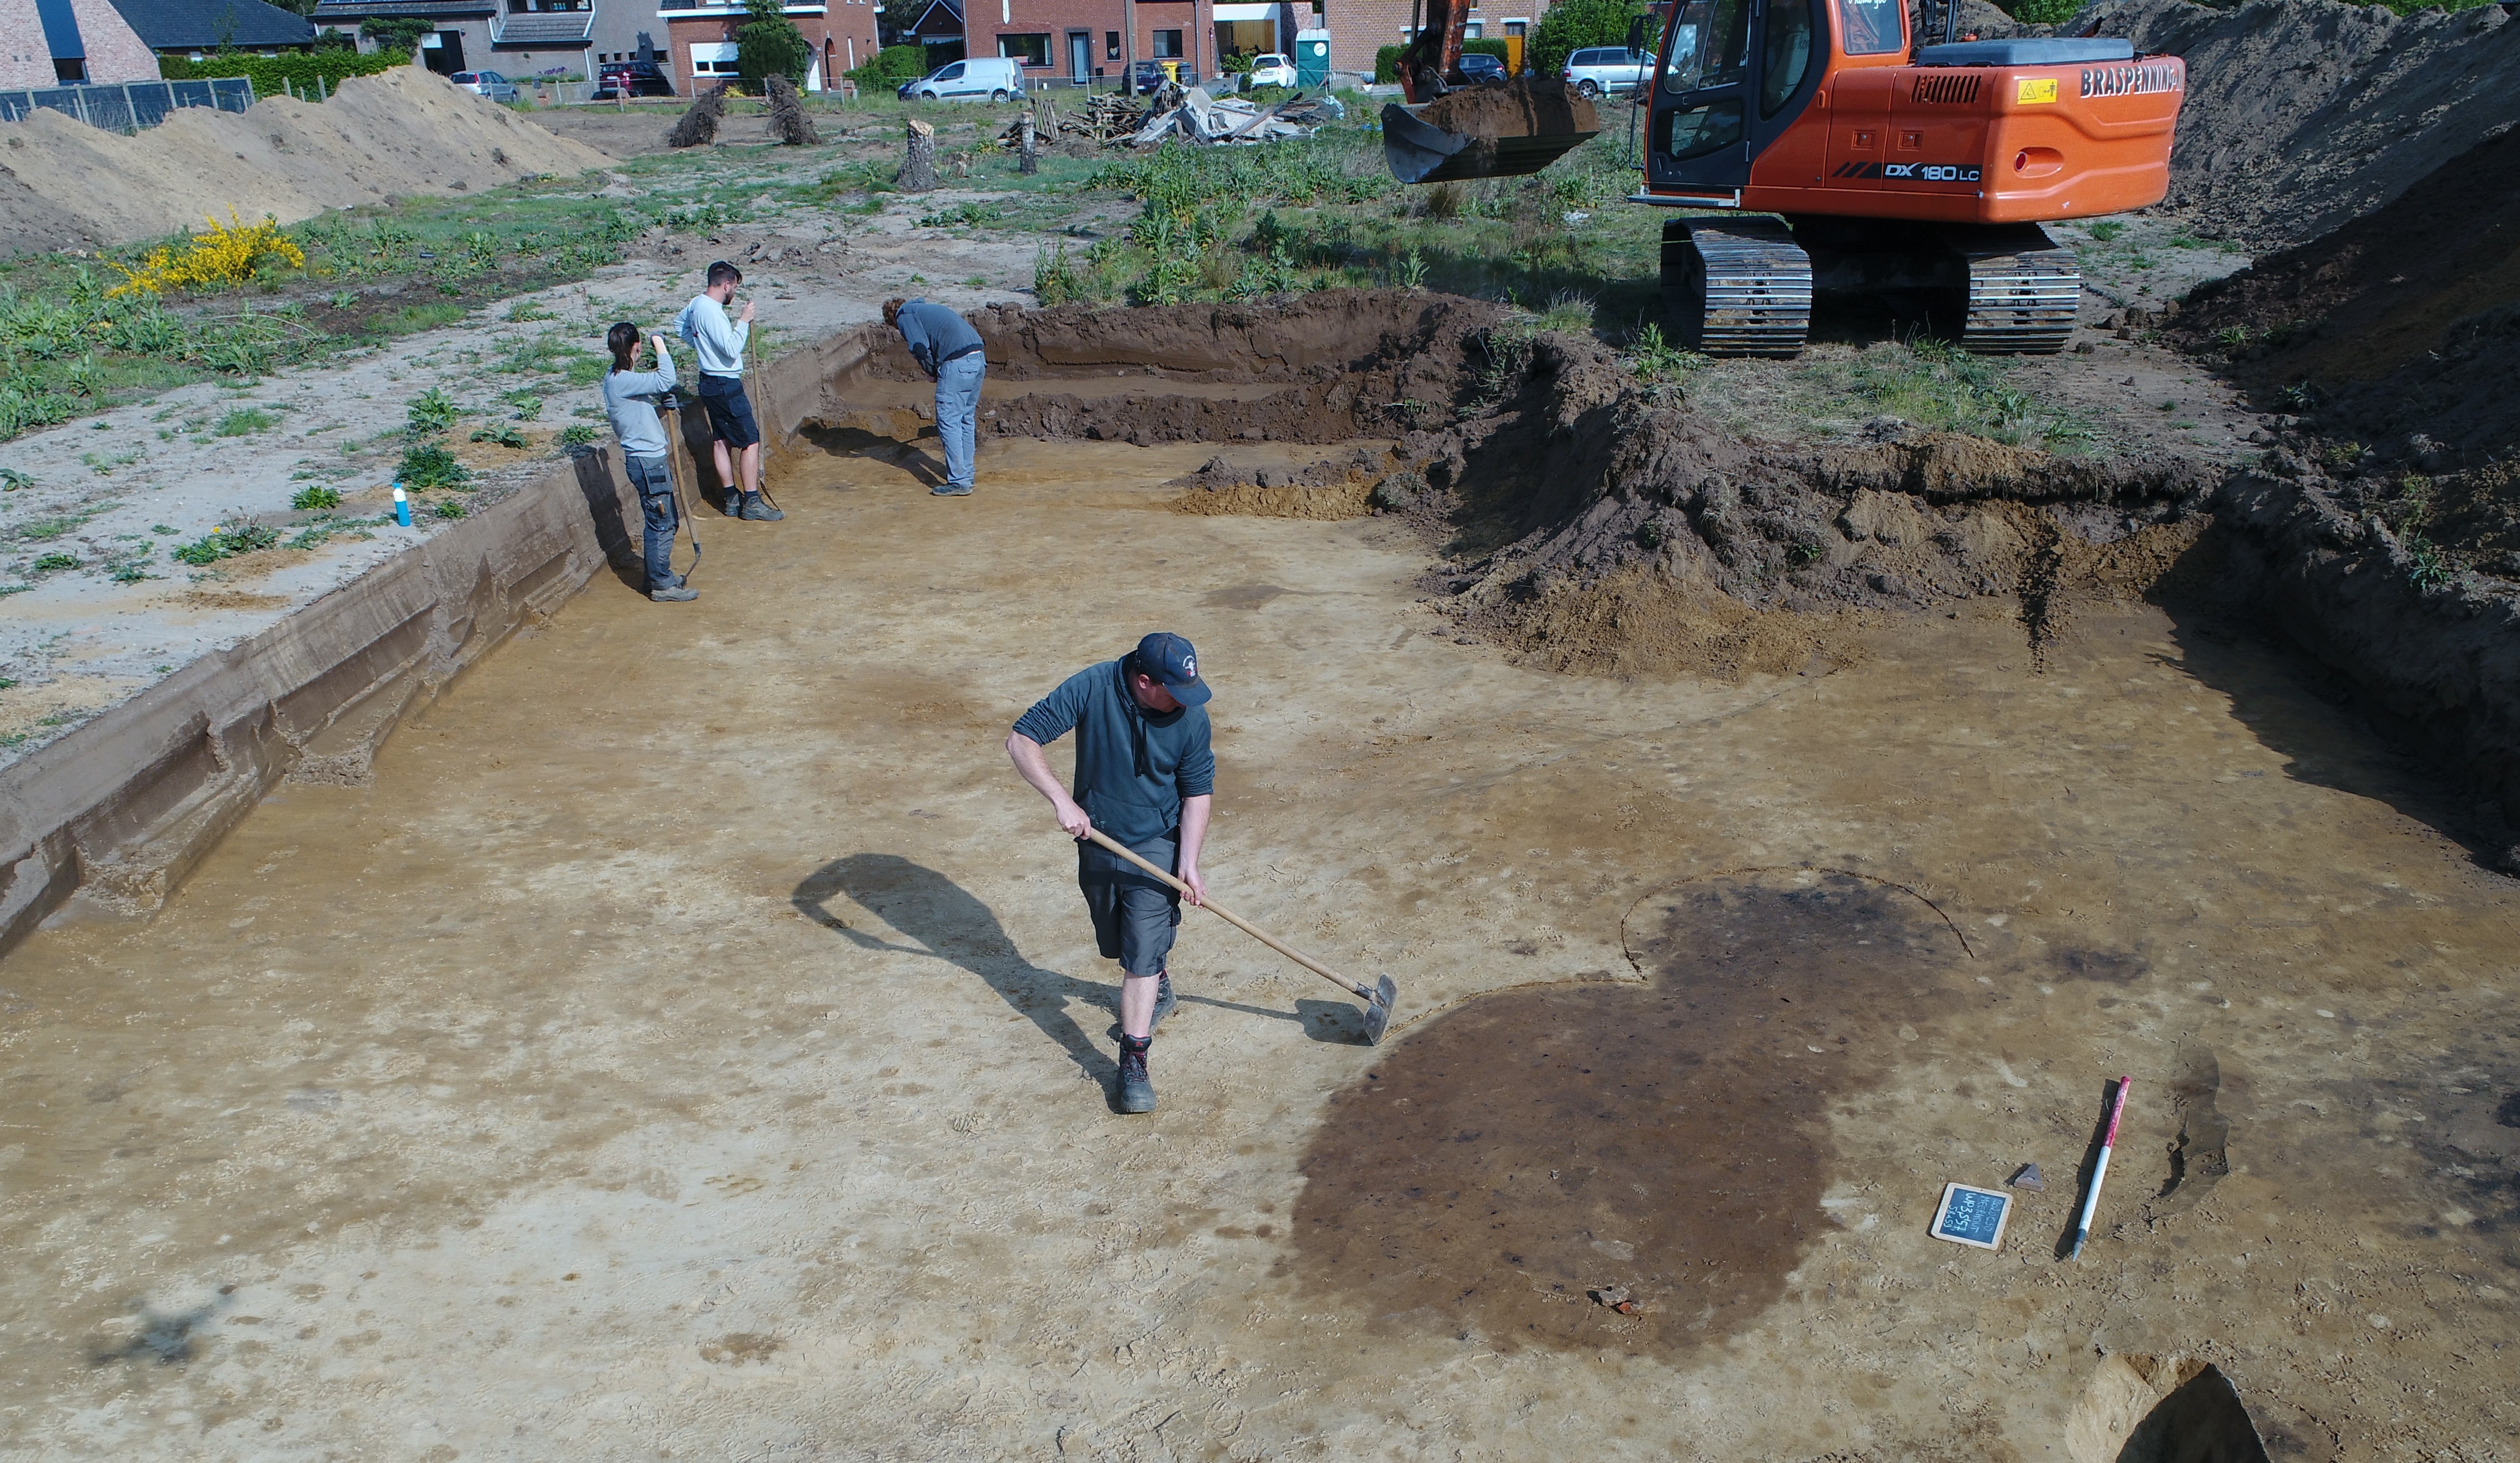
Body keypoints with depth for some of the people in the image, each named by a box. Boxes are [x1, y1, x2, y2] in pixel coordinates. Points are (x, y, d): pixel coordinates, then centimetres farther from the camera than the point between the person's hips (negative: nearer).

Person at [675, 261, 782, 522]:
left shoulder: (697, 303, 8)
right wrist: (743, 321, -19)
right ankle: (752, 503, -4)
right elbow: (732, 350, -27)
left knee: (722, 441, 14)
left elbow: (679, 323, 27)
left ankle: (732, 500, 20)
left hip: (711, 382, 10)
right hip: (725, 386, -10)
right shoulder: (712, 312, -22)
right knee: (751, 440, -5)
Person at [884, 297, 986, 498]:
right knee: (966, 419, 17)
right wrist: (935, 371, 23)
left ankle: (959, 483, -4)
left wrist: (932, 372, 9)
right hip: (978, 359, 8)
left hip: (958, 363, -8)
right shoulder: (924, 309, 32)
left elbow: (921, 348, -5)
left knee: (948, 421, -3)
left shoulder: (904, 316, 7)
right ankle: (966, 474, 24)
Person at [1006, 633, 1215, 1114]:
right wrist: (1061, 800, -30)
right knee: (1115, 945, 21)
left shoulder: (1192, 716, -18)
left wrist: (1188, 863, -19)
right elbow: (1021, 740, -20)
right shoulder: (1091, 688, -22)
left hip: (1156, 845, -2)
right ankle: (1158, 987, 51)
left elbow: (1198, 793, -10)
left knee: (1142, 953, -10)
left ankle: (1134, 1062, -4)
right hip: (1097, 839, 2)